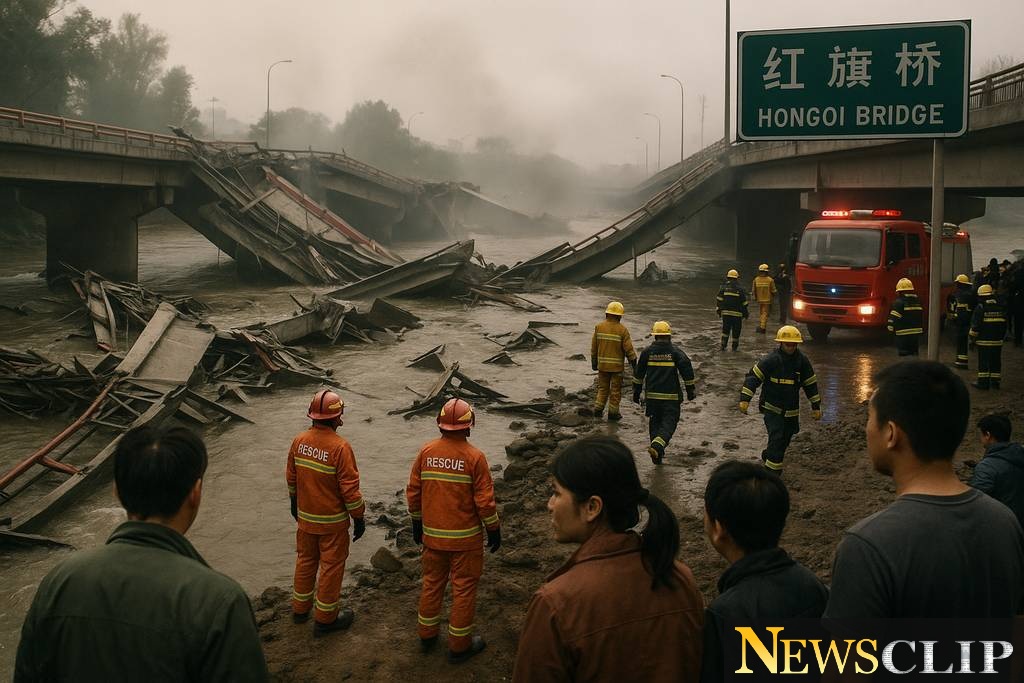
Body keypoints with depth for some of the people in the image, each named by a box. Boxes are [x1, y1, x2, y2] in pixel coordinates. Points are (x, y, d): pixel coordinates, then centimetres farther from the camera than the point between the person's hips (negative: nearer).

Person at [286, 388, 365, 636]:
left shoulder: (299, 441, -6)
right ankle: (325, 618, 19)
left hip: (305, 516, 6)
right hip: (332, 522, -6)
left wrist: (294, 502, 25)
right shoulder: (340, 447, -25)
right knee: (331, 567, 8)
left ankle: (300, 608, 37)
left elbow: (291, 477, 8)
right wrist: (359, 518, -9)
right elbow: (350, 488, -21)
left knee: (305, 561, 22)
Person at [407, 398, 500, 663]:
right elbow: (485, 500, -14)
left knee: (432, 583, 20)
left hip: (432, 534, 4)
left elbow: (413, 491, 2)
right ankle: (459, 645, 18)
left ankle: (427, 635, 33)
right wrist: (494, 530, 0)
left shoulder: (426, 451, -5)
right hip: (465, 537, -4)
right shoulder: (474, 457, -17)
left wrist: (417, 522, 16)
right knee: (464, 588, 9)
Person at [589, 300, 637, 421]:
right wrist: (634, 363, -1)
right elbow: (628, 348, -11)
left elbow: (594, 347, 4)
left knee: (602, 388, 16)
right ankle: (613, 412, 12)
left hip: (602, 364, 3)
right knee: (615, 389, 8)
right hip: (617, 365, -3)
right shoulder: (622, 329, -12)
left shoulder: (599, 326, -2)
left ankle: (598, 409, 9)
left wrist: (594, 362, 14)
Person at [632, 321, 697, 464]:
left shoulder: (647, 352, 3)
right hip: (671, 396, -3)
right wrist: (691, 390, 3)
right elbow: (687, 370, -7)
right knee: (669, 423, 0)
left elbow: (638, 373, 9)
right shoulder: (675, 351, -4)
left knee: (654, 422, 14)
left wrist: (636, 392, 19)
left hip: (652, 395, 3)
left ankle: (657, 456, 14)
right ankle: (657, 446, -25)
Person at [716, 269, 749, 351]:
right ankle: (734, 346, 15)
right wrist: (746, 313, 9)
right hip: (737, 313, -2)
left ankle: (723, 345, 4)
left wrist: (718, 310, 7)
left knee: (725, 330, 13)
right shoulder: (740, 289, -3)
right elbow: (744, 303, 0)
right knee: (736, 331, 10)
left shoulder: (723, 287, 0)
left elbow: (718, 300, -2)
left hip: (725, 313, 2)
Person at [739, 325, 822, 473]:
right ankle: (773, 470, -10)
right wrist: (745, 399, -23)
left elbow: (811, 384, 9)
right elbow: (753, 376, -14)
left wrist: (816, 406, 10)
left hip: (792, 410, 5)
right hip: (772, 407, -5)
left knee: (785, 439, 15)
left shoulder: (802, 361, -2)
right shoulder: (771, 360, -15)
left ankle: (767, 455, 42)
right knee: (777, 437, -16)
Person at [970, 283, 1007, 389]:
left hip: (984, 341, -5)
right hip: (997, 341, 5)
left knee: (983, 361, 0)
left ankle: (983, 382, 1)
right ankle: (995, 382, 14)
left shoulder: (980, 307, -9)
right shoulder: (1001, 307, 8)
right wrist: (1001, 336, 21)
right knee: (995, 361, 10)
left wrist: (972, 338, -1)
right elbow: (1004, 324, 13)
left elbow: (975, 325, -10)